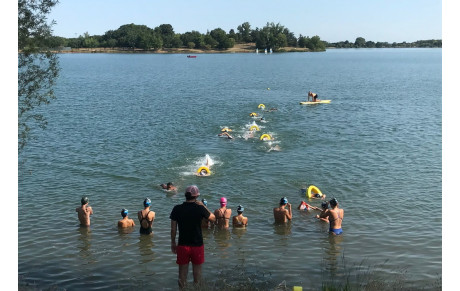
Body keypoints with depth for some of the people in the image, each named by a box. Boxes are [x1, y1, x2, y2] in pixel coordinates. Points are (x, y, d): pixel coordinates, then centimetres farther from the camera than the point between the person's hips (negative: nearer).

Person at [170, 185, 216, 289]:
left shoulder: (177, 209, -7)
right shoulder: (200, 208, -12)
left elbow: (173, 229, -2)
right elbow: (213, 218, 4)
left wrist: (173, 243, 10)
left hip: (182, 245, 1)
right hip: (197, 245, -1)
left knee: (183, 270, 12)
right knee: (197, 270, 15)